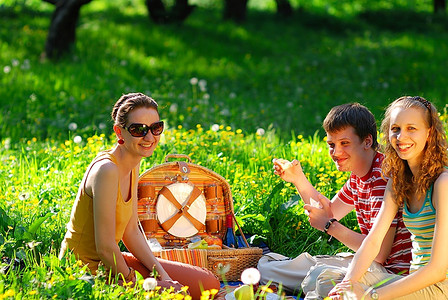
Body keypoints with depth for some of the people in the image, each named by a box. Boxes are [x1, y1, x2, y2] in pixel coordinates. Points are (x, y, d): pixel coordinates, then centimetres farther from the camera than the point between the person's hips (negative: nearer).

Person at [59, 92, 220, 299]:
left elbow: (131, 231, 8)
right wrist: (131, 282, -10)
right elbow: (105, 247, -25)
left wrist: (163, 276, -2)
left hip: (111, 262, 9)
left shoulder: (132, 165, 4)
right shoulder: (106, 170, -26)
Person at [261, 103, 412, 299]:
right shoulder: (358, 176, 9)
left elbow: (380, 252, -27)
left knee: (322, 277, -25)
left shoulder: (383, 178, -22)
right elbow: (331, 212, 26)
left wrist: (329, 225, -17)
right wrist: (298, 179, 12)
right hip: (371, 263, 10)